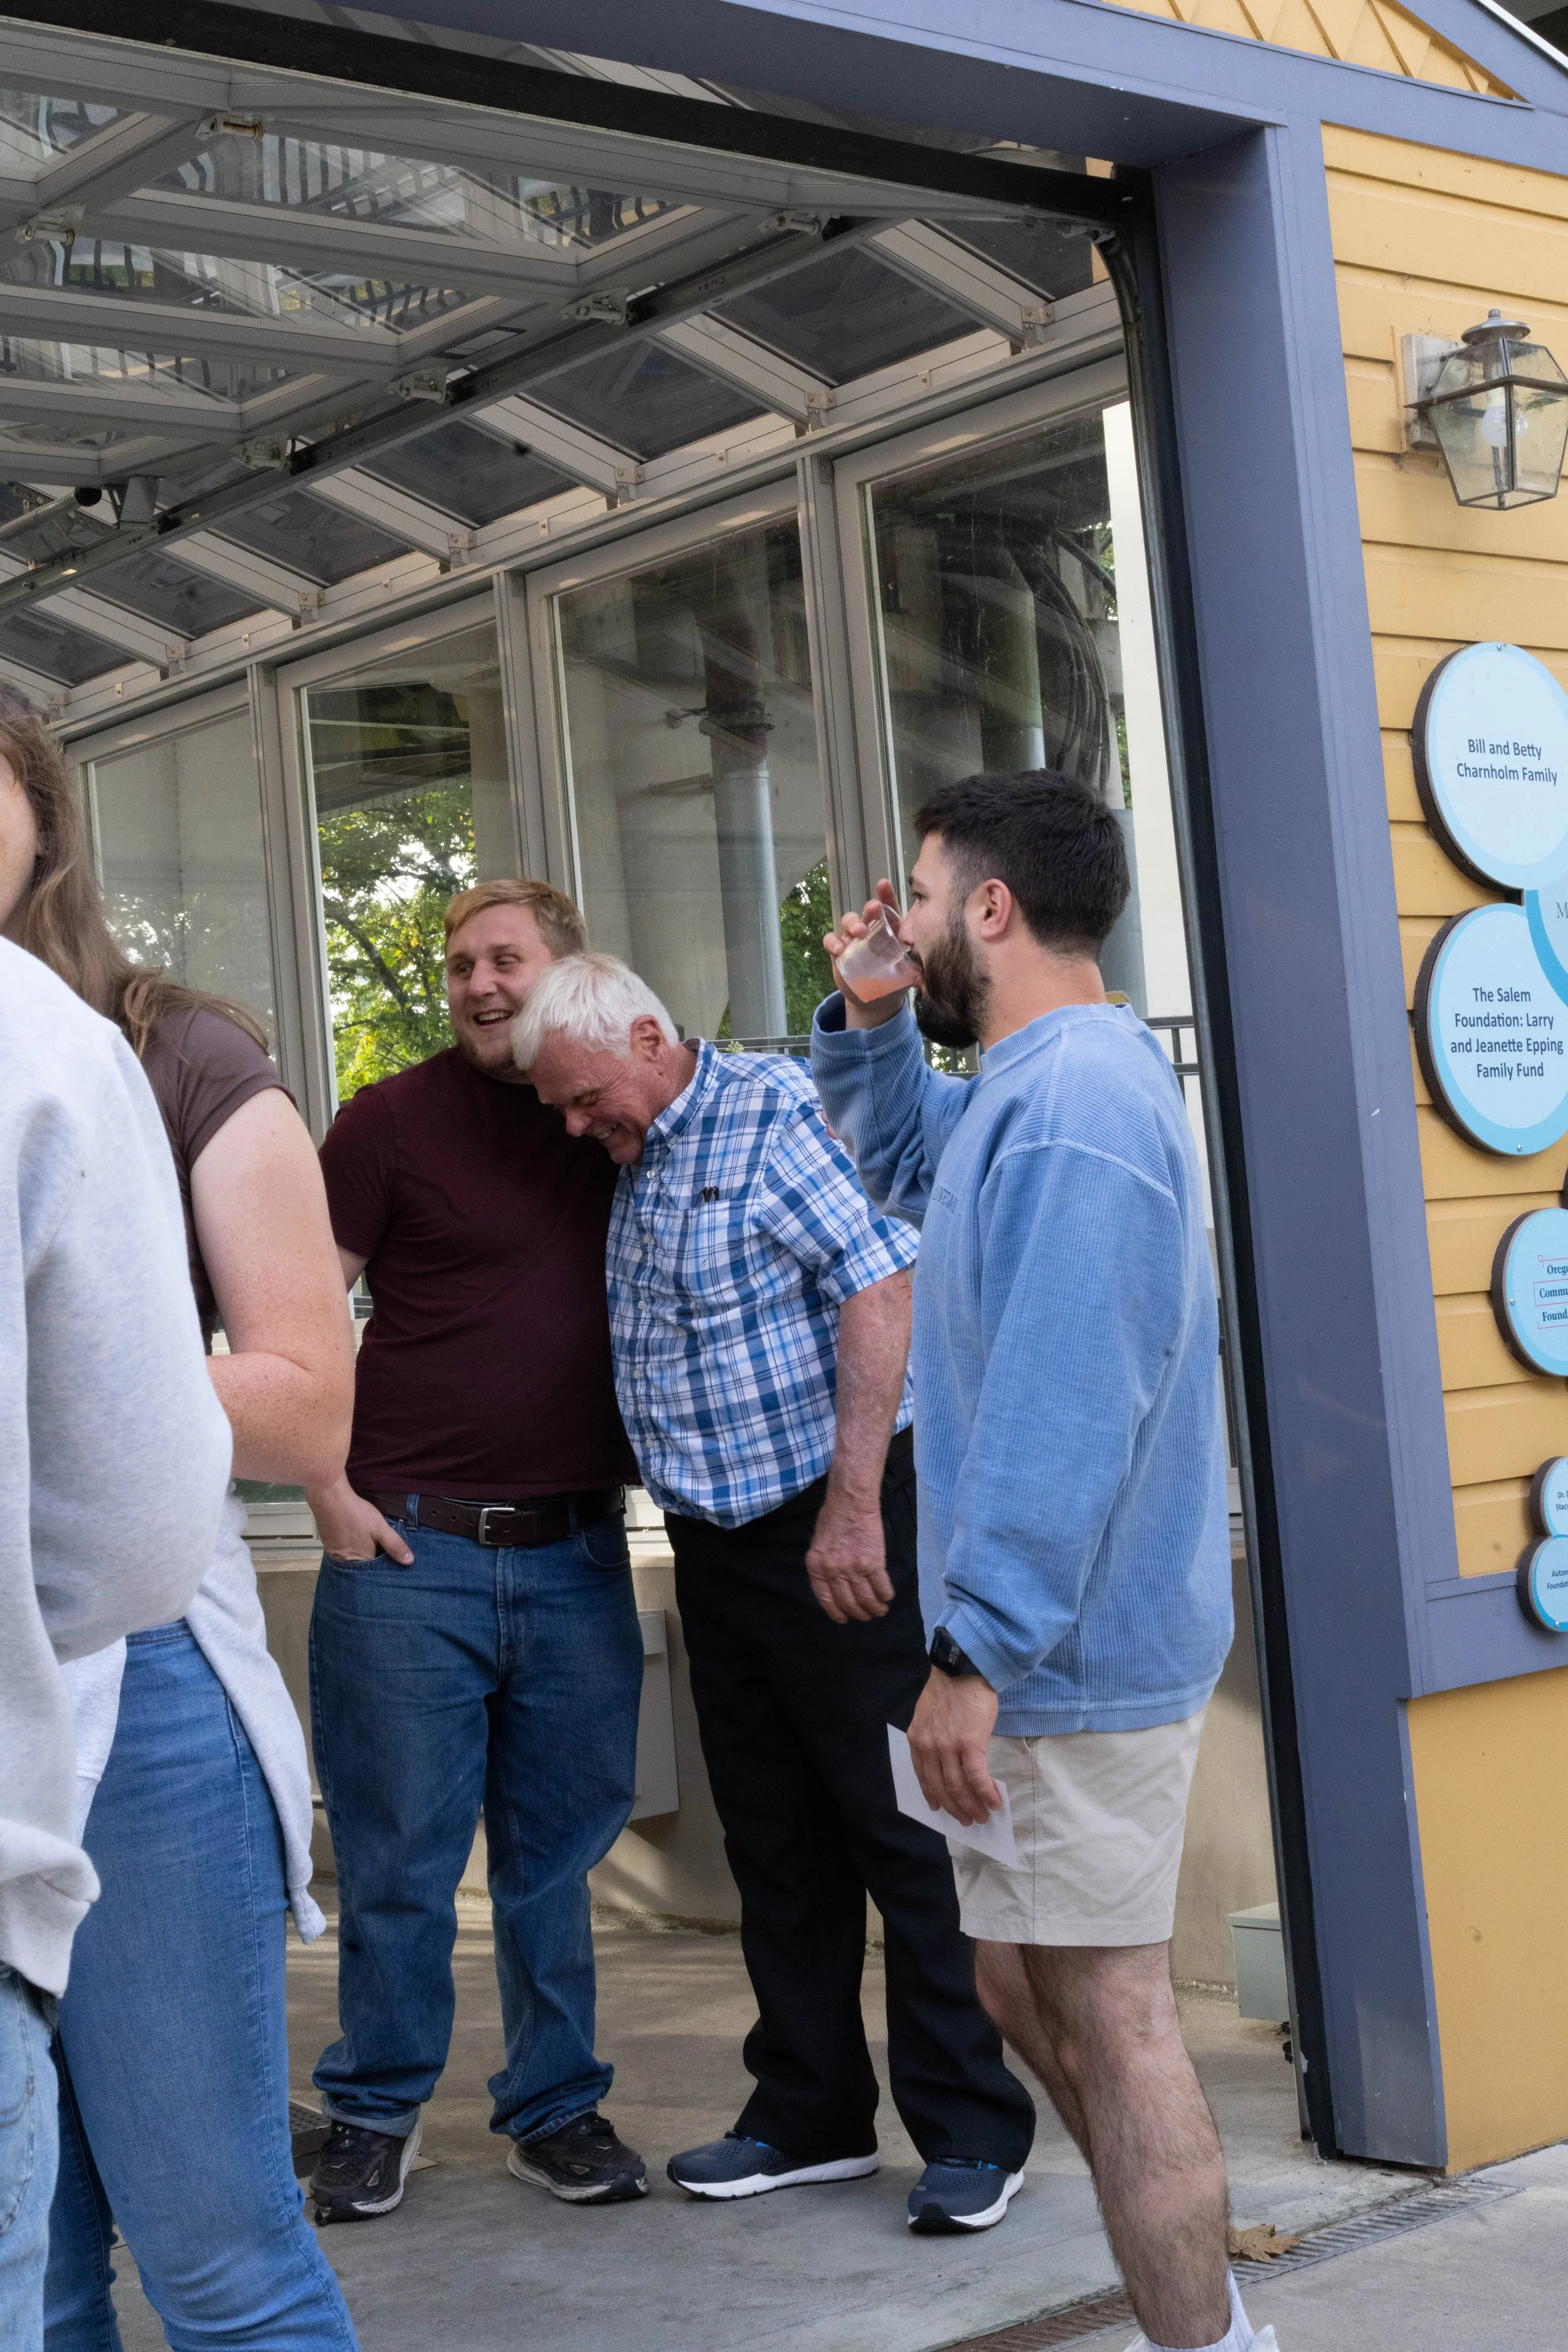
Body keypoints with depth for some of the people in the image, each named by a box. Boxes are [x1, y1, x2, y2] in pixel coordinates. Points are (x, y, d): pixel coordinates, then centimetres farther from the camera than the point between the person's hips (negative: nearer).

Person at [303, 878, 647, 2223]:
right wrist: (330, 1490, -8)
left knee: (560, 1850, 10)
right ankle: (377, 2111, 21)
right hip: (410, 1554, -3)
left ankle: (556, 2109, 23)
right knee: (398, 1856, 4)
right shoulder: (394, 1120, -2)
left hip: (578, 1557, 3)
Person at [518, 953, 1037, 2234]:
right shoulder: (633, 1166, 14)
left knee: (902, 1828, -3)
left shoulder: (777, 1109, -11)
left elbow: (879, 1282, -19)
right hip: (716, 1541, 8)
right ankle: (811, 2114, 24)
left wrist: (852, 1505, -23)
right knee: (774, 1840, 13)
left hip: (836, 1522, -8)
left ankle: (974, 2130, 6)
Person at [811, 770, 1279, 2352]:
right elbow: (900, 1163, 33)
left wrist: (976, 1652, -26)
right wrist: (868, 1018, 15)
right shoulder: (1033, 1086, 13)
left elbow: (1060, 1410, -26)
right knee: (1025, 1985, 17)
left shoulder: (1074, 1099, -20)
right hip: (1050, 1643, 11)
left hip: (1070, 1650, -11)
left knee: (1102, 2010, -3)